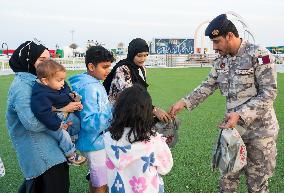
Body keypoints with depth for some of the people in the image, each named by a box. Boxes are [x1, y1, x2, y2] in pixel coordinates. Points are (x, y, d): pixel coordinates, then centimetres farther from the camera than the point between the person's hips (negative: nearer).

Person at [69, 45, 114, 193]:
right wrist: (114, 110, -32)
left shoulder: (94, 83, 7)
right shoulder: (88, 88, -23)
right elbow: (90, 123, -29)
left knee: (96, 181, 24)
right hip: (96, 144, -9)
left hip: (98, 141, 9)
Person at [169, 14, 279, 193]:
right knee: (227, 178, 13)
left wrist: (240, 114, -26)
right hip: (232, 127, 6)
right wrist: (184, 102, 0)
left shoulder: (259, 54, -15)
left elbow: (269, 92, -18)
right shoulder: (221, 61, 5)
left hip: (259, 129, -5)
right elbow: (207, 86, 12)